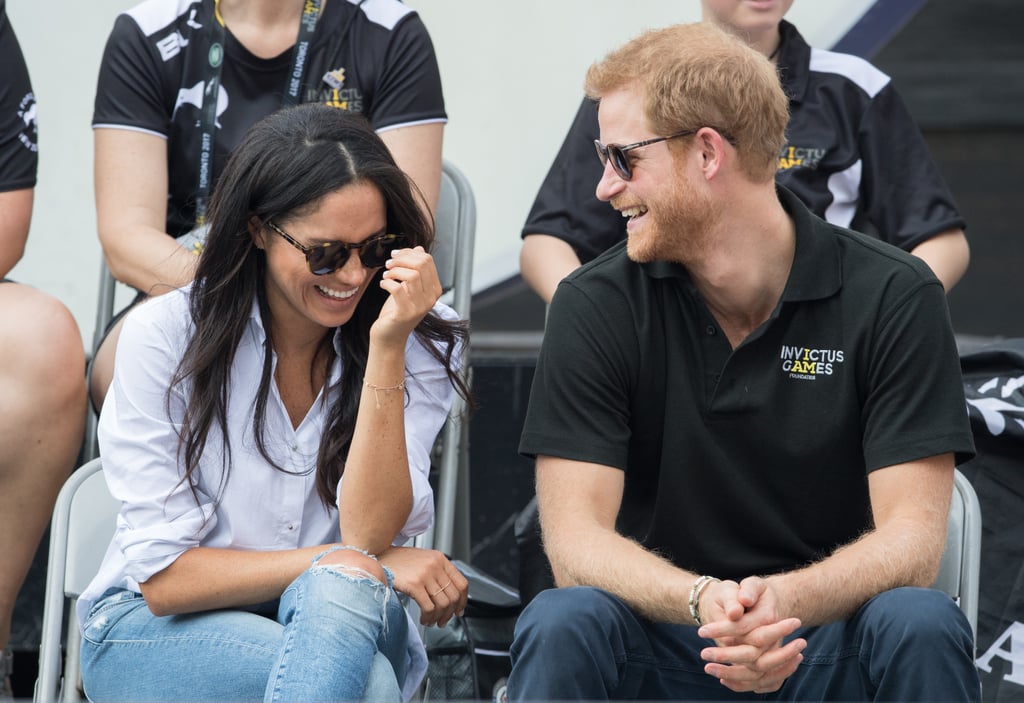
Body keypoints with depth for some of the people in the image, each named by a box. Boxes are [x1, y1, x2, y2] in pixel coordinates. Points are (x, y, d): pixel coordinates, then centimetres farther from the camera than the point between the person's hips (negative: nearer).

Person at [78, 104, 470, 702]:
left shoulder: (425, 342, -3)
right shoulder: (164, 335, -10)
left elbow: (368, 534, -16)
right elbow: (164, 578, -12)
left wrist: (387, 349, -23)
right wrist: (357, 561, -19)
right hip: (158, 631, -3)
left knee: (341, 591, -36)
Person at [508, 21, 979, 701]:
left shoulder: (894, 296, -6)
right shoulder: (595, 306, -3)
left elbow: (912, 538, -12)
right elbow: (576, 537, -10)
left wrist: (789, 601, -34)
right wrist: (703, 601, -32)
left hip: (828, 638, 0)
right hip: (668, 637, 0)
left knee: (921, 624, -32)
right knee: (561, 625, -31)